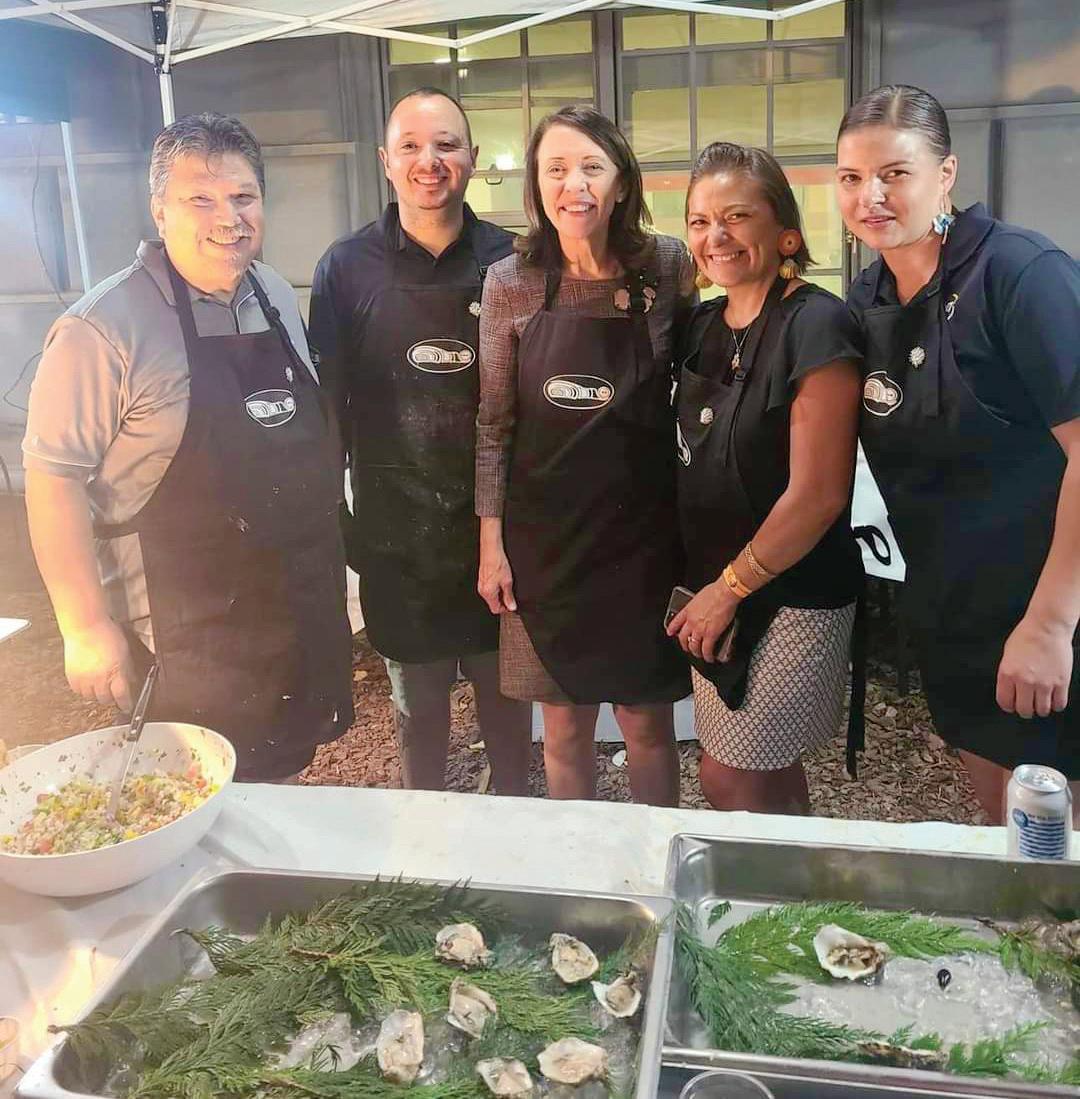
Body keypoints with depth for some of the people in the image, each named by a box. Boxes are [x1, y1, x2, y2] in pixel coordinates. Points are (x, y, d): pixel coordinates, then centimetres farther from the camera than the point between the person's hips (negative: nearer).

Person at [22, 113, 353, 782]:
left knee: (282, 778, 21)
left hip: (306, 608, 6)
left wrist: (333, 557, 16)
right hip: (190, 635, -6)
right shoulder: (105, 328, -17)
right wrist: (86, 626, -16)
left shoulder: (278, 297, 5)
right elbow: (54, 475, -16)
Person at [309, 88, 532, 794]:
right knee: (418, 700, 13)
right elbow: (326, 400, 1)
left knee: (506, 685, 15)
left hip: (500, 524, 1)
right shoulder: (347, 268, -3)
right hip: (397, 532, 0)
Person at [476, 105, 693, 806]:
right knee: (565, 727, 13)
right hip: (544, 535, 1)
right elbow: (495, 423, 1)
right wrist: (492, 542, 0)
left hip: (642, 531, 0)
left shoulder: (670, 268, -4)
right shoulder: (510, 283, -4)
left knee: (647, 721, 12)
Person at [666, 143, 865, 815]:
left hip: (791, 598, -7)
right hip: (718, 590, 7)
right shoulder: (703, 327, 8)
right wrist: (709, 587, 6)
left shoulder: (816, 325, -16)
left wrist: (731, 587, -12)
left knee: (731, 784, 1)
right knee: (771, 782, 17)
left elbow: (818, 495, -19)